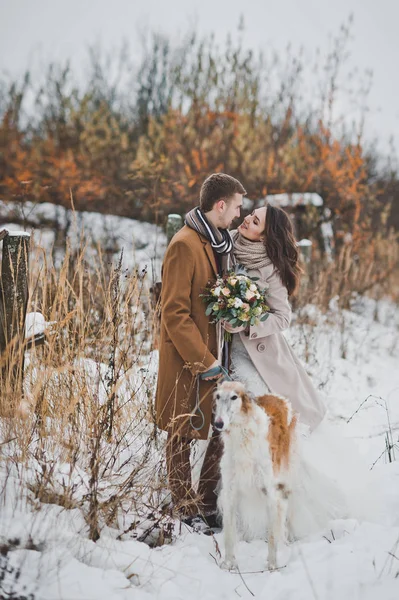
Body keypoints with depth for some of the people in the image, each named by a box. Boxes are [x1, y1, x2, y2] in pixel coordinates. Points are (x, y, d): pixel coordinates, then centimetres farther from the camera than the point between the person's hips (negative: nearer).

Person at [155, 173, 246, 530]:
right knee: (182, 435, 6)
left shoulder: (223, 243, 11)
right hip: (188, 362, -8)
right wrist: (203, 361, -19)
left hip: (217, 356, 8)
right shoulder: (185, 245, -16)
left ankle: (208, 501, 25)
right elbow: (174, 313, -19)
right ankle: (186, 509, 18)